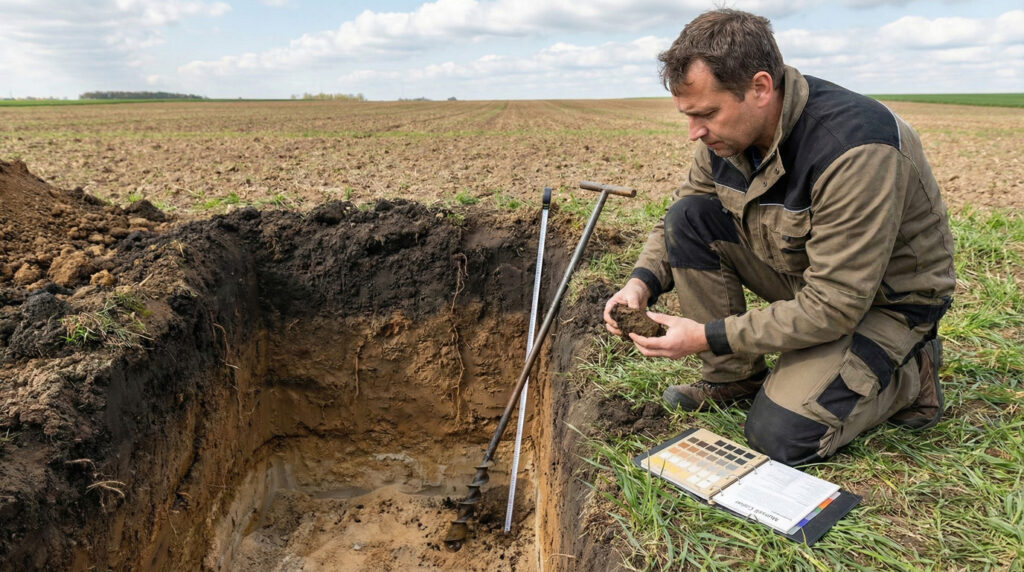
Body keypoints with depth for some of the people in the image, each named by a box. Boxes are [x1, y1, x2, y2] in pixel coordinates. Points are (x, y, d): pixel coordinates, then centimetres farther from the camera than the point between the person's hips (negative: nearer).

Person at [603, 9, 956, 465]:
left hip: (883, 297, -7)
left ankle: (909, 370, 7)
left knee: (778, 436, -20)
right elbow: (677, 220, 3)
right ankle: (734, 376, -2)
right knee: (688, 217, -14)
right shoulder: (728, 132, -11)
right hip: (801, 270, 7)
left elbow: (834, 306, -32)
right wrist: (642, 282, -16)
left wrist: (708, 337, -30)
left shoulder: (853, 150, -34)